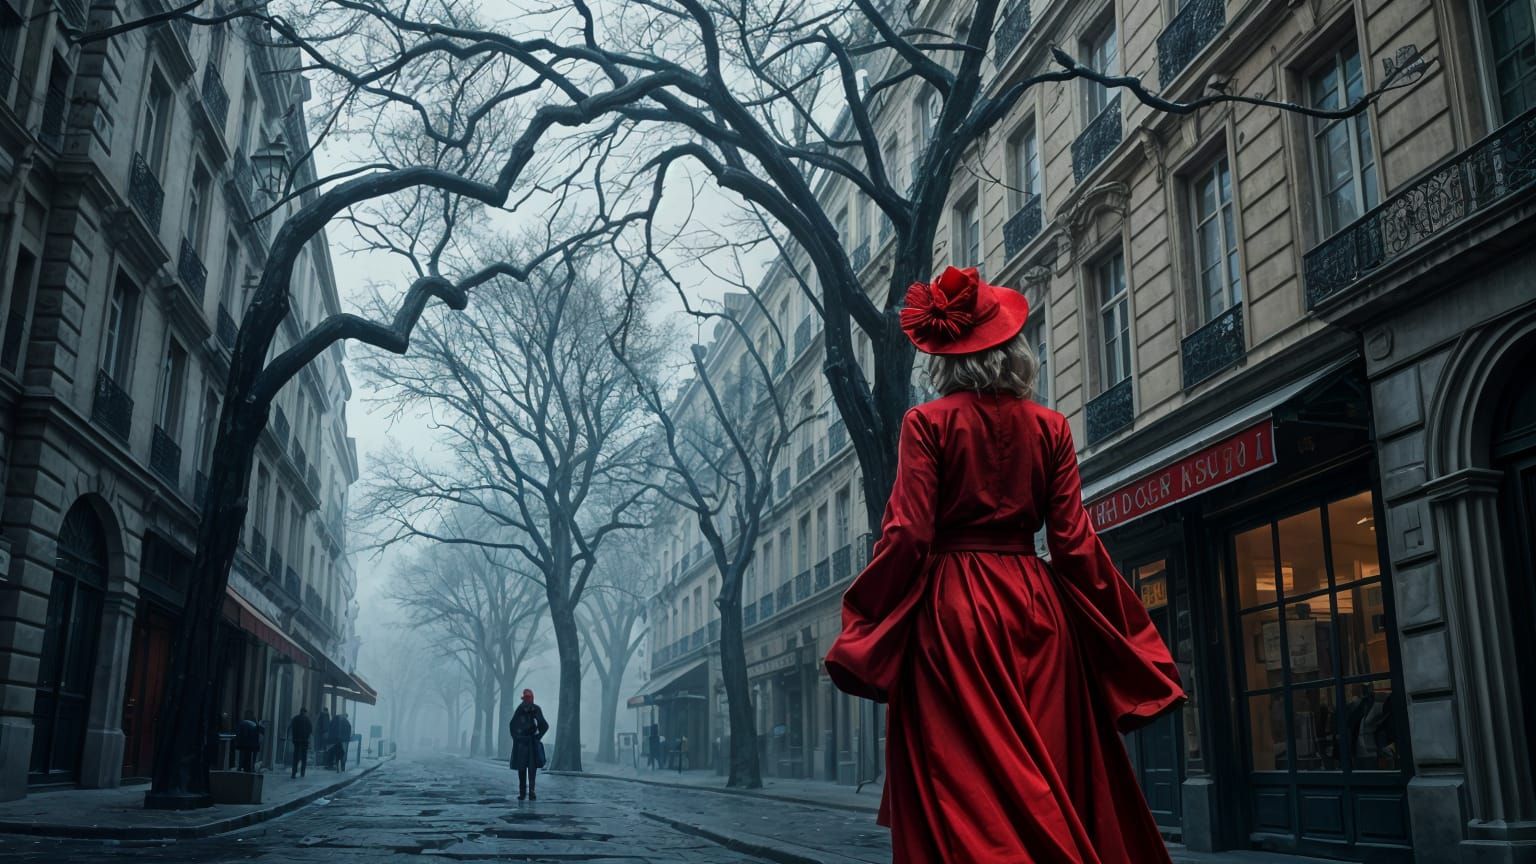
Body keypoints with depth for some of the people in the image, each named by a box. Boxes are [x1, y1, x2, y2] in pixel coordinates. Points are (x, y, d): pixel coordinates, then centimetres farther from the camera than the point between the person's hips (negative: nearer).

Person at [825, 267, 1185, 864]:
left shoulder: (926, 423, -3)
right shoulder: (1051, 427, 6)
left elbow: (907, 535, -10)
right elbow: (1074, 542, 2)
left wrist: (861, 631, -4)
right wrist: (1125, 637, 10)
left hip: (951, 612, -3)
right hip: (1035, 606, 3)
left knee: (961, 791, 0)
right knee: (1051, 783, 10)